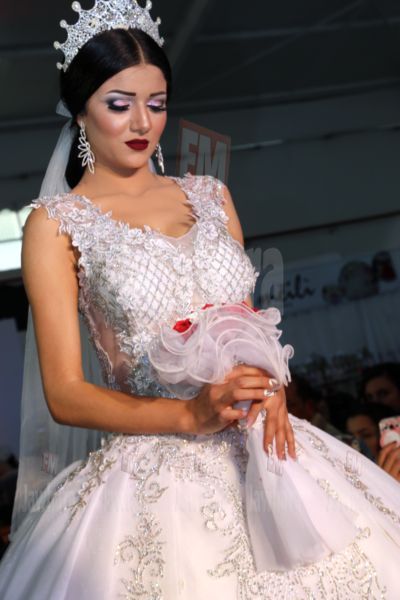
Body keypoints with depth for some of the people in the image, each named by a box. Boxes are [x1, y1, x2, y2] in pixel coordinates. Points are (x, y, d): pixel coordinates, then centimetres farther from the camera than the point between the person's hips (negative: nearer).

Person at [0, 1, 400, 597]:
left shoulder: (210, 196, 12)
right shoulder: (56, 224, -2)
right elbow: (65, 395, -6)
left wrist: (269, 390, -4)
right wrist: (192, 415, -19)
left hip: (258, 445, 5)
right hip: (152, 470, -4)